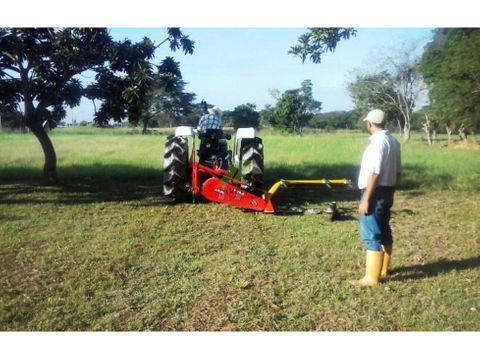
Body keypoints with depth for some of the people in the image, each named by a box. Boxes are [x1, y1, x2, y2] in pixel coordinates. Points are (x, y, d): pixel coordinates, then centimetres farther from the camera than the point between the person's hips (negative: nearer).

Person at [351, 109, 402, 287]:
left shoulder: (377, 142, -18)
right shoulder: (393, 141, 10)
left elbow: (375, 173, -24)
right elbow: (397, 171, 14)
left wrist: (365, 199, -21)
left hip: (375, 193, -10)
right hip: (387, 193, 10)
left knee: (371, 235, -5)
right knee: (383, 232, 18)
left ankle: (371, 277, 0)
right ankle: (383, 269, 32)